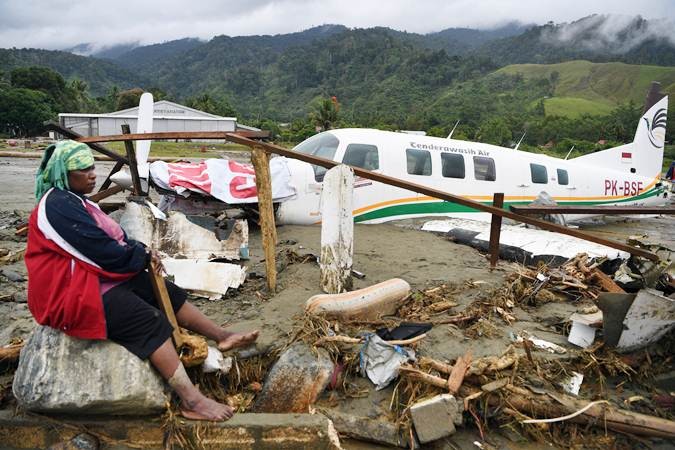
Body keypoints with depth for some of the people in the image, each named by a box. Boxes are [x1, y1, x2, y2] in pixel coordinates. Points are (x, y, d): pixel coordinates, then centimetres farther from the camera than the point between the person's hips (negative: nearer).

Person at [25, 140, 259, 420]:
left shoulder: (72, 200, 13)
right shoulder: (59, 206, -20)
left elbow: (113, 237, 14)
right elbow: (104, 252, -24)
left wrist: (141, 250, -5)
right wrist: (143, 257, -9)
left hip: (103, 277, 10)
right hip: (78, 292, -10)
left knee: (167, 292, 3)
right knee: (151, 322, -22)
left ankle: (222, 336, 8)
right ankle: (191, 401, -25)